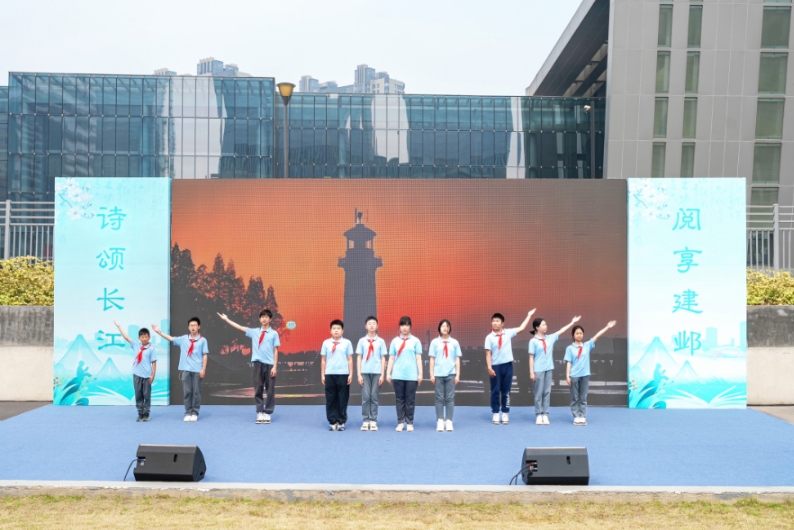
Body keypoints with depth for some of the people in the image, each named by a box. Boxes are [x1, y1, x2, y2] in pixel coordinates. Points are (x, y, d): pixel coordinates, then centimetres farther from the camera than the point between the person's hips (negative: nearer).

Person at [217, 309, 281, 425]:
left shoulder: (274, 333, 2)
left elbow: (275, 351, 0)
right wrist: (226, 319, 4)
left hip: (269, 364, -2)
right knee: (258, 389, 5)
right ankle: (260, 413, 12)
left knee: (270, 390, 2)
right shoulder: (254, 332, 9)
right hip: (258, 363, 2)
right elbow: (240, 327, 8)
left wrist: (274, 366, -5)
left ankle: (267, 413, 10)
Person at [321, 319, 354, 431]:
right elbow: (323, 360, 8)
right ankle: (332, 421, 12)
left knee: (342, 399, 3)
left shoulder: (347, 343, 3)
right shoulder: (326, 343, 5)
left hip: (343, 374, -1)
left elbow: (350, 359, 4)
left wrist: (351, 374, 0)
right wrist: (323, 375, 6)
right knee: (330, 399, 4)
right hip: (330, 374, 1)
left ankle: (341, 421, 12)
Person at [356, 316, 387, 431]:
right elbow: (359, 358, 6)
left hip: (377, 372, 0)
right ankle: (366, 420, 5)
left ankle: (373, 421, 7)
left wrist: (382, 374, 0)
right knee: (365, 397, -2)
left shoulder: (381, 341, 5)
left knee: (374, 397, 2)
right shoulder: (362, 341, 6)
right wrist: (359, 374, -1)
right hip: (365, 372, 0)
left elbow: (383, 358, 6)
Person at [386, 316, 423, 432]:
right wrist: (388, 373, 2)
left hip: (412, 375, -1)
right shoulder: (395, 341, 9)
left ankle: (410, 423, 10)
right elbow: (391, 358, 8)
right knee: (399, 399, 5)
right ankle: (400, 422, 11)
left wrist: (420, 374, -2)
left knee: (410, 400, 2)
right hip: (398, 375, 1)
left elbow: (418, 358, 3)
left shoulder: (415, 341, 5)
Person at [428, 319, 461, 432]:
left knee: (450, 398, 1)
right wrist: (431, 374, 0)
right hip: (438, 374, 0)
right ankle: (440, 421, 6)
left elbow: (457, 359, 8)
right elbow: (432, 359, 5)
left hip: (451, 374, 1)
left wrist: (457, 374, 2)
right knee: (439, 398, 2)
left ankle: (449, 421, 6)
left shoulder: (454, 342, 7)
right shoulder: (435, 342, 5)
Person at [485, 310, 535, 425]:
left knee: (506, 391, 8)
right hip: (496, 366, -2)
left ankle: (505, 414, 16)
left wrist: (529, 315, 11)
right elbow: (488, 353, -5)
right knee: (495, 391, 4)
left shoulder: (508, 333, 2)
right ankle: (495, 414, 13)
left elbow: (521, 328, 9)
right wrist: (489, 368, -10)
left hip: (507, 365, 2)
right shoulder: (489, 337, -5)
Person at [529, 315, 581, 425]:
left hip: (549, 369, 5)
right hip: (538, 370, -5)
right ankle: (538, 415, 8)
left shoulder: (550, 338, 7)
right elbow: (531, 357, -7)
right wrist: (531, 372, -10)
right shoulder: (533, 341, -7)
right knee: (539, 393, 1)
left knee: (547, 392, 7)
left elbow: (561, 331, 12)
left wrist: (572, 322, 8)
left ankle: (545, 415, 12)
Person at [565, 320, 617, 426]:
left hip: (585, 375, 2)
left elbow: (597, 336, -2)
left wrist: (607, 327, -9)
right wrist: (567, 375, -8)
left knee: (583, 398, 7)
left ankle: (583, 417, 11)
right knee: (575, 398, 4)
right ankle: (576, 417, 9)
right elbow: (568, 363, -2)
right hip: (574, 376, -2)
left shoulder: (587, 345, 6)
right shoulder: (570, 348, 0)